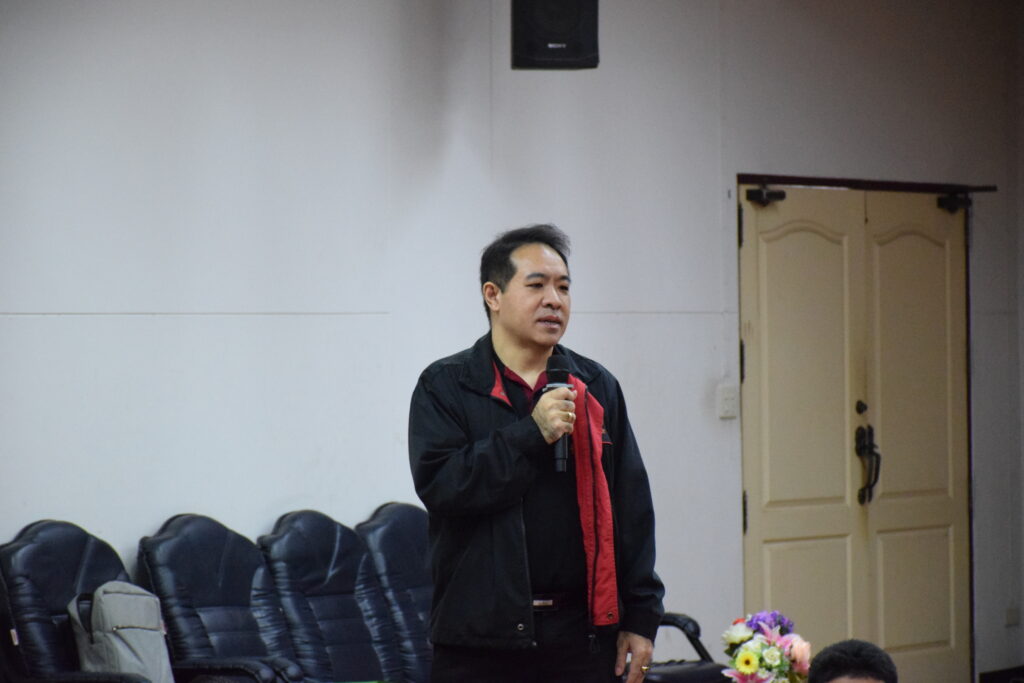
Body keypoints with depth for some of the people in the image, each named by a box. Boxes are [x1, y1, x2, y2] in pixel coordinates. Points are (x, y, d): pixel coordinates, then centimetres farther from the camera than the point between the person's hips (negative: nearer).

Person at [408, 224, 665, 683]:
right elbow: (437, 484, -13)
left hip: (582, 632, 3)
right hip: (481, 637, -3)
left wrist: (640, 616, 5)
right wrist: (531, 434, -17)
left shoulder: (598, 388, 12)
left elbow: (631, 510, 10)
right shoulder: (444, 387, 2)